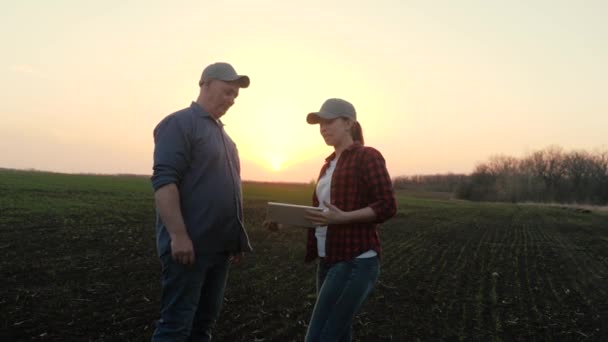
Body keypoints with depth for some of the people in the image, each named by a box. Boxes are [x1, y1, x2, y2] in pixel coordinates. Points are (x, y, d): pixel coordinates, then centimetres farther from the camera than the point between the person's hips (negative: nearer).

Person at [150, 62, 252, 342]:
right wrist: (178, 235, -23)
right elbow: (164, 181, -18)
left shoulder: (221, 132, 19)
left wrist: (237, 238, 19)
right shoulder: (179, 123, -7)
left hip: (219, 246, 8)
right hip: (188, 245, -8)